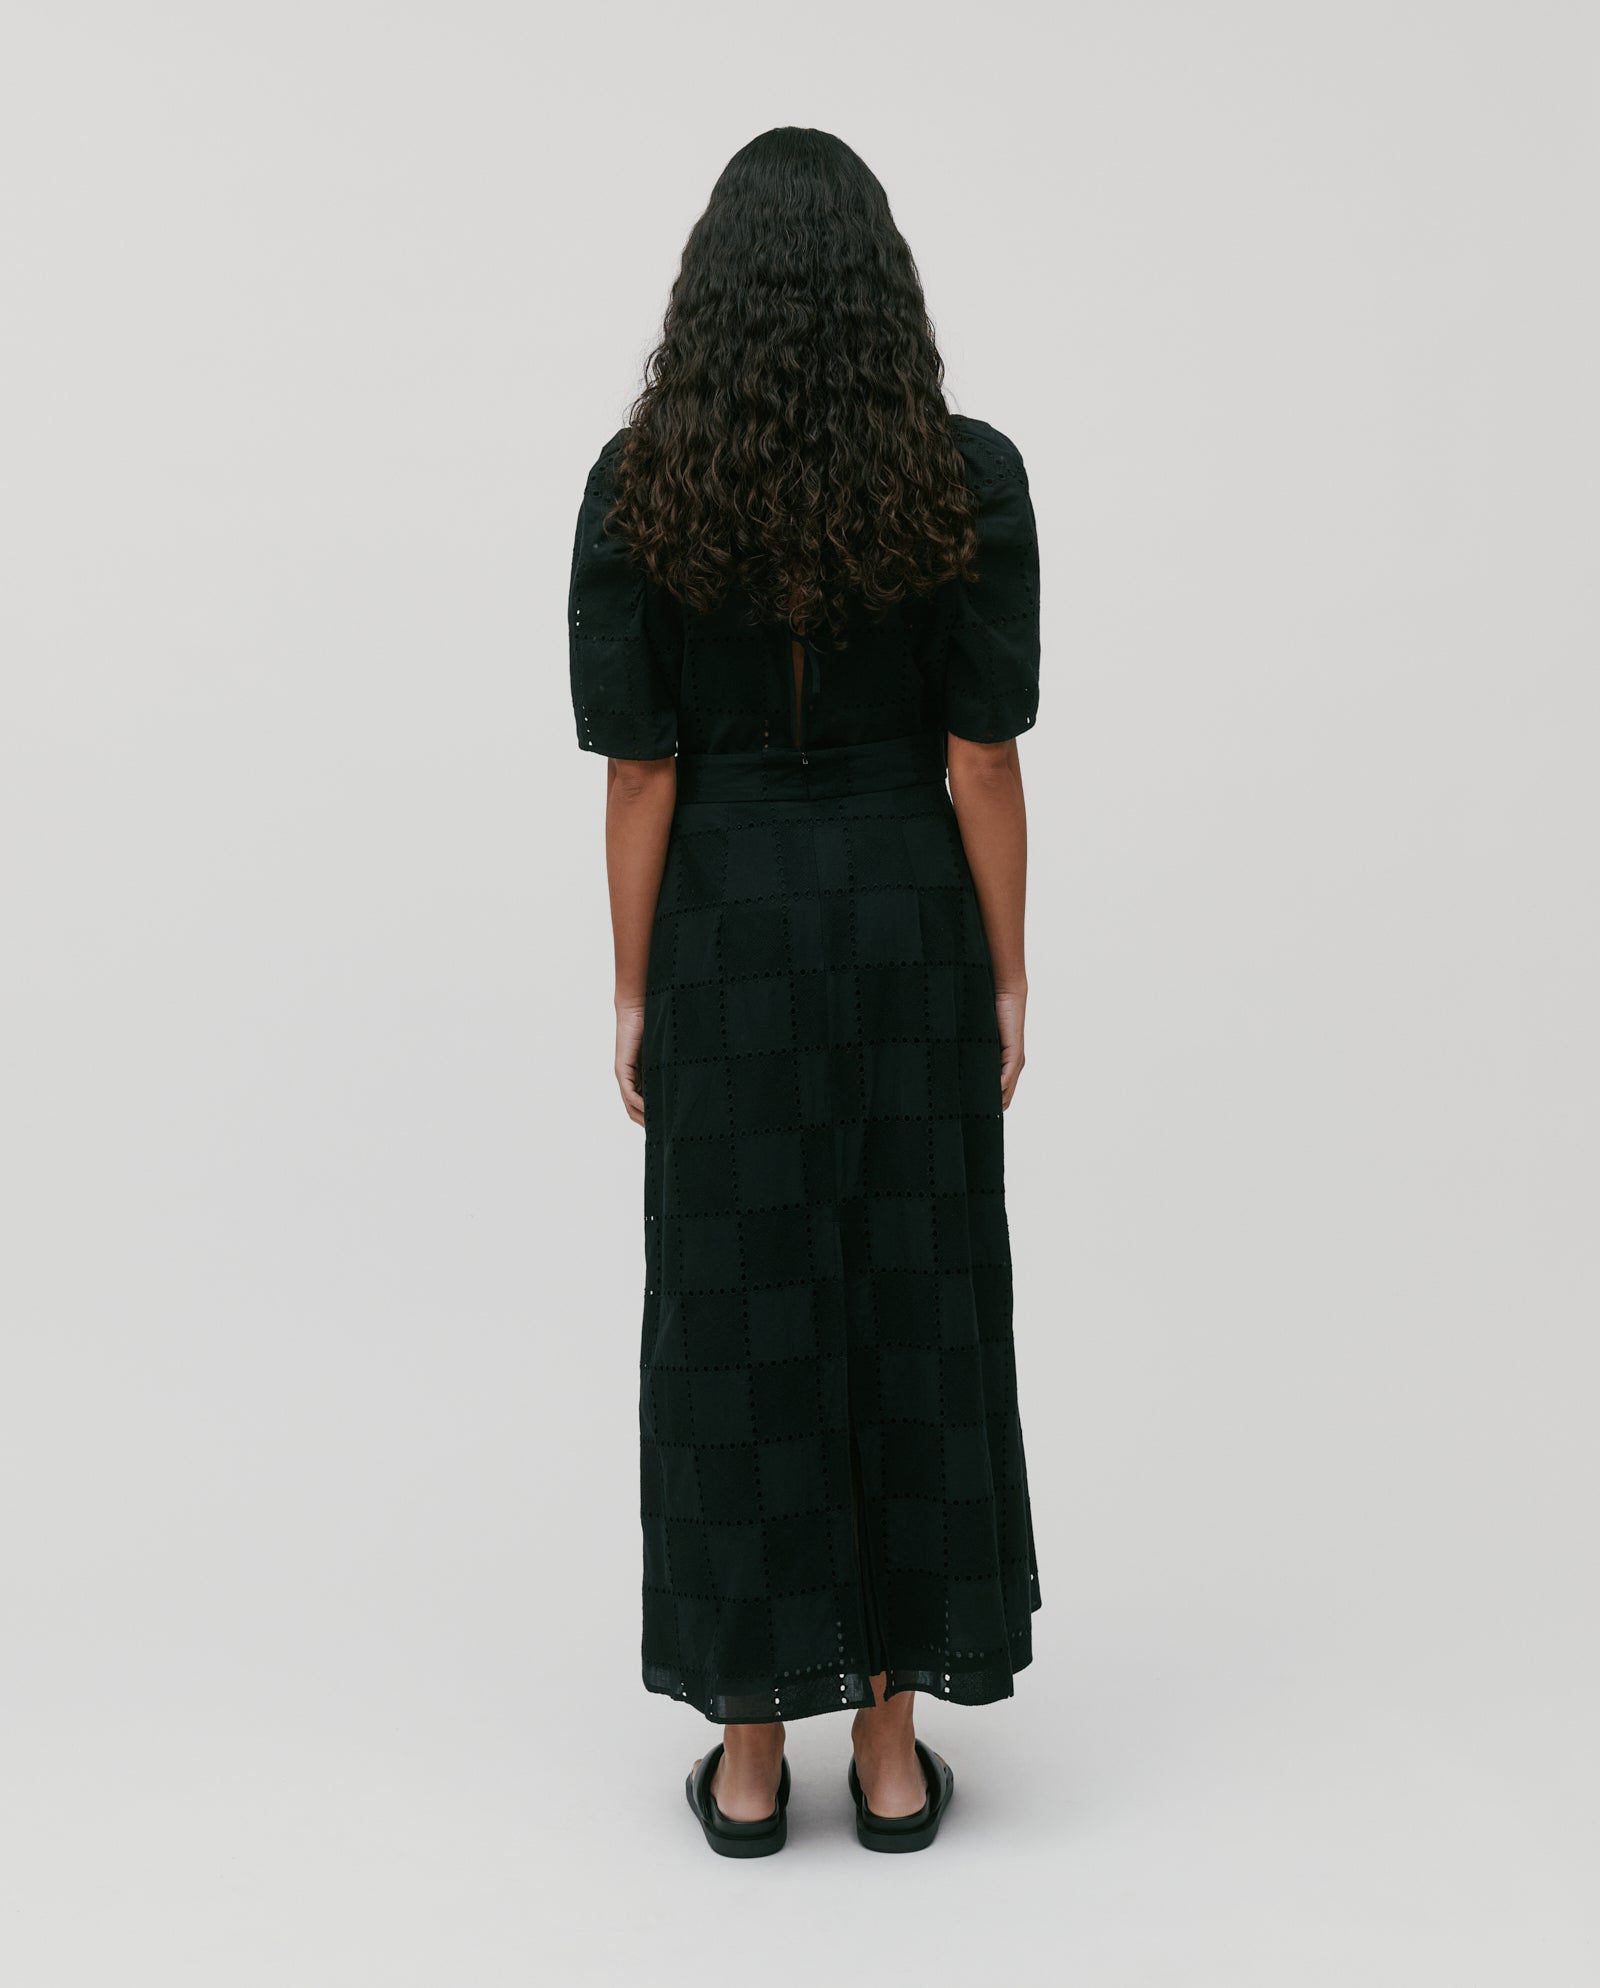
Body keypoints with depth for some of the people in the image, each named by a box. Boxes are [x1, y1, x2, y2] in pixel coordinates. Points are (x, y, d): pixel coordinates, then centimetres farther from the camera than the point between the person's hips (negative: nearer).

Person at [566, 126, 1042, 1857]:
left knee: (735, 1322, 9)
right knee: (914, 1311, 10)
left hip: (730, 931, 0)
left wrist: (634, 993, 2)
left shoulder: (638, 483, -7)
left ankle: (750, 1760, 19)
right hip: (911, 924, 0)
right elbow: (982, 757, -8)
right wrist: (1005, 975, 2)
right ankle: (893, 1756, 20)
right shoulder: (971, 475, -8)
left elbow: (640, 768, -7)